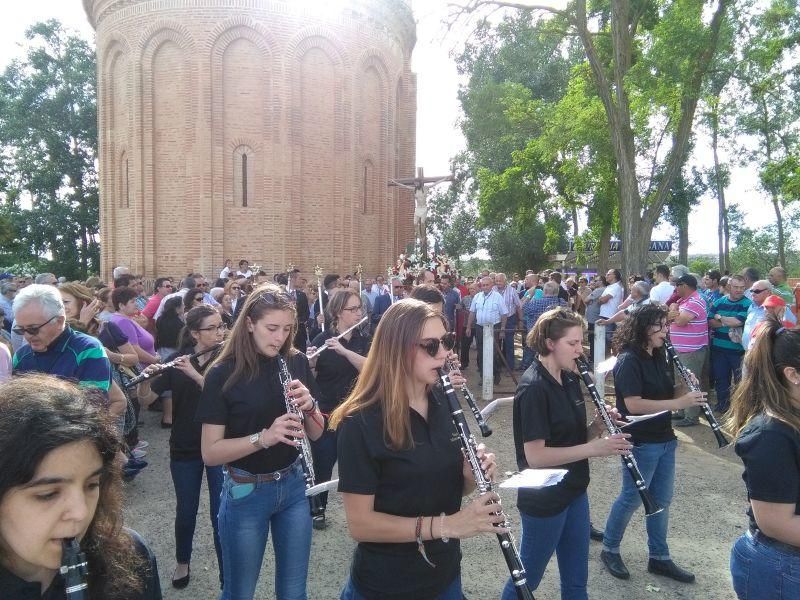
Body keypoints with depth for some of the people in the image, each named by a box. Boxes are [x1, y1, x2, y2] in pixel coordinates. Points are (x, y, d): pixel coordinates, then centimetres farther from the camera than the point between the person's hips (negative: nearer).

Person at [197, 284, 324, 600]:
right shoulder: (223, 374, -15)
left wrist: (309, 405, -20)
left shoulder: (297, 364, -4)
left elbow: (316, 433, 1)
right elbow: (210, 453, -15)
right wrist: (263, 437, -29)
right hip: (245, 493, -3)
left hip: (294, 486, 3)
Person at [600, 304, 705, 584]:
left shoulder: (658, 356, 7)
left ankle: (659, 558, 32)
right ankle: (609, 550, 26)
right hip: (640, 442, -8)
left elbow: (663, 394, 15)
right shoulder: (628, 360, -19)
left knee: (662, 500, 17)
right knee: (632, 498, 6)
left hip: (664, 439, 8)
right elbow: (633, 405, -25)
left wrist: (685, 388, -4)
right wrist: (679, 403, -26)